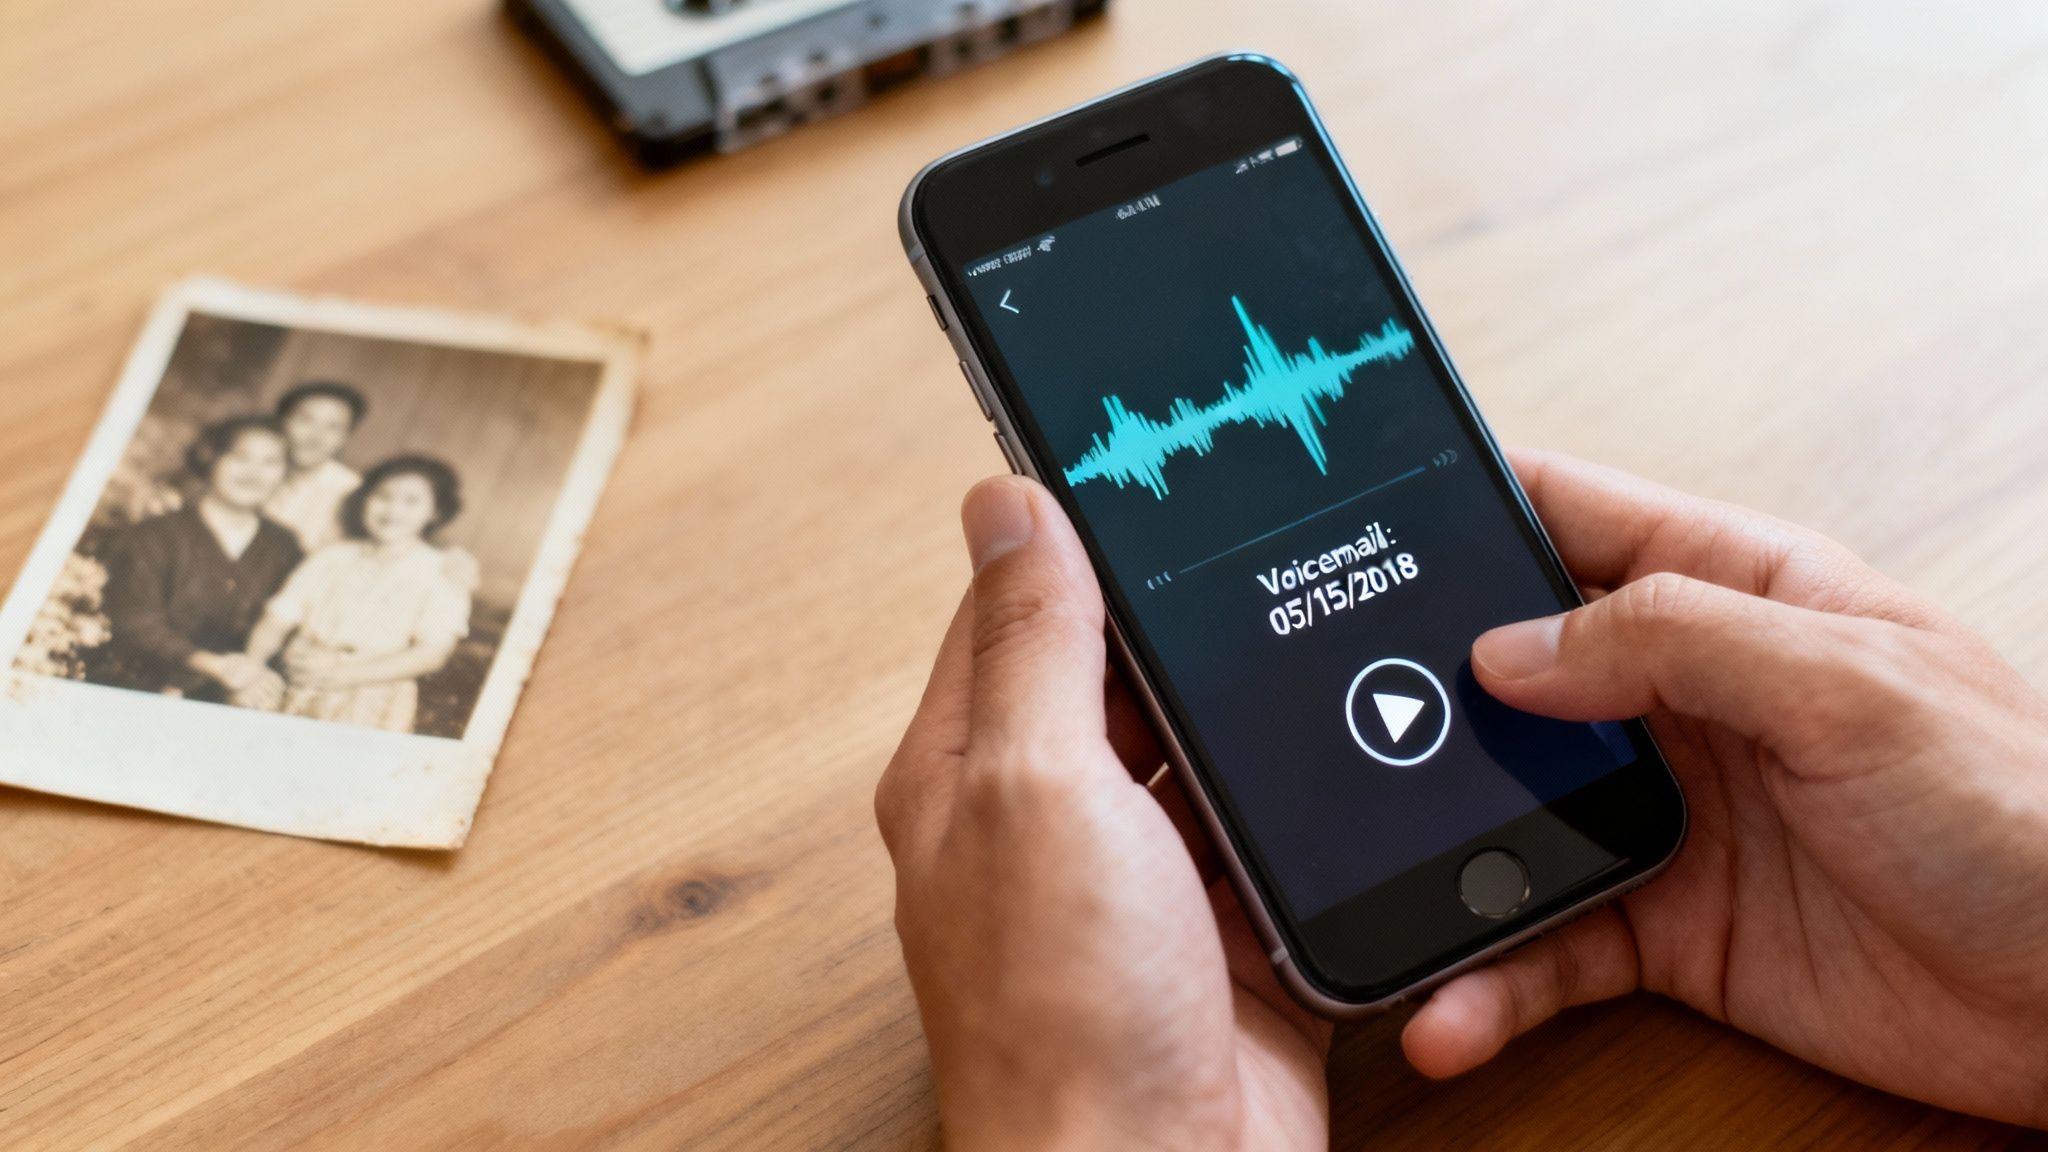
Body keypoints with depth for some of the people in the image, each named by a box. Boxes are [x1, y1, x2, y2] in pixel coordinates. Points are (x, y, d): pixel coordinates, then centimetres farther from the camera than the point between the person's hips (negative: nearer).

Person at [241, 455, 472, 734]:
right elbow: (276, 622, 11)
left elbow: (433, 652, -7)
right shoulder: (333, 557, 13)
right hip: (298, 698, 3)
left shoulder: (440, 572, 3)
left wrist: (344, 675, -14)